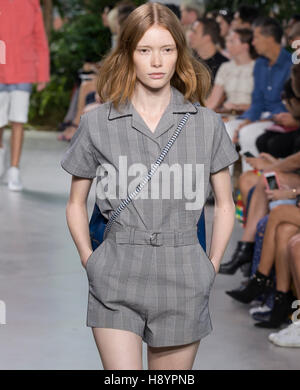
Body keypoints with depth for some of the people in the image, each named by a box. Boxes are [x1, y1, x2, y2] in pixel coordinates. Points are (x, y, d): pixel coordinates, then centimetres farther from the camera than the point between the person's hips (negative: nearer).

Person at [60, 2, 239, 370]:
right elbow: (76, 204, 12)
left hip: (182, 280, 1)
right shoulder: (97, 123, 2)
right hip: (117, 279, -1)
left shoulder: (206, 124, 4)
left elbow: (225, 204, 13)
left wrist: (212, 265, 5)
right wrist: (89, 260, 3)